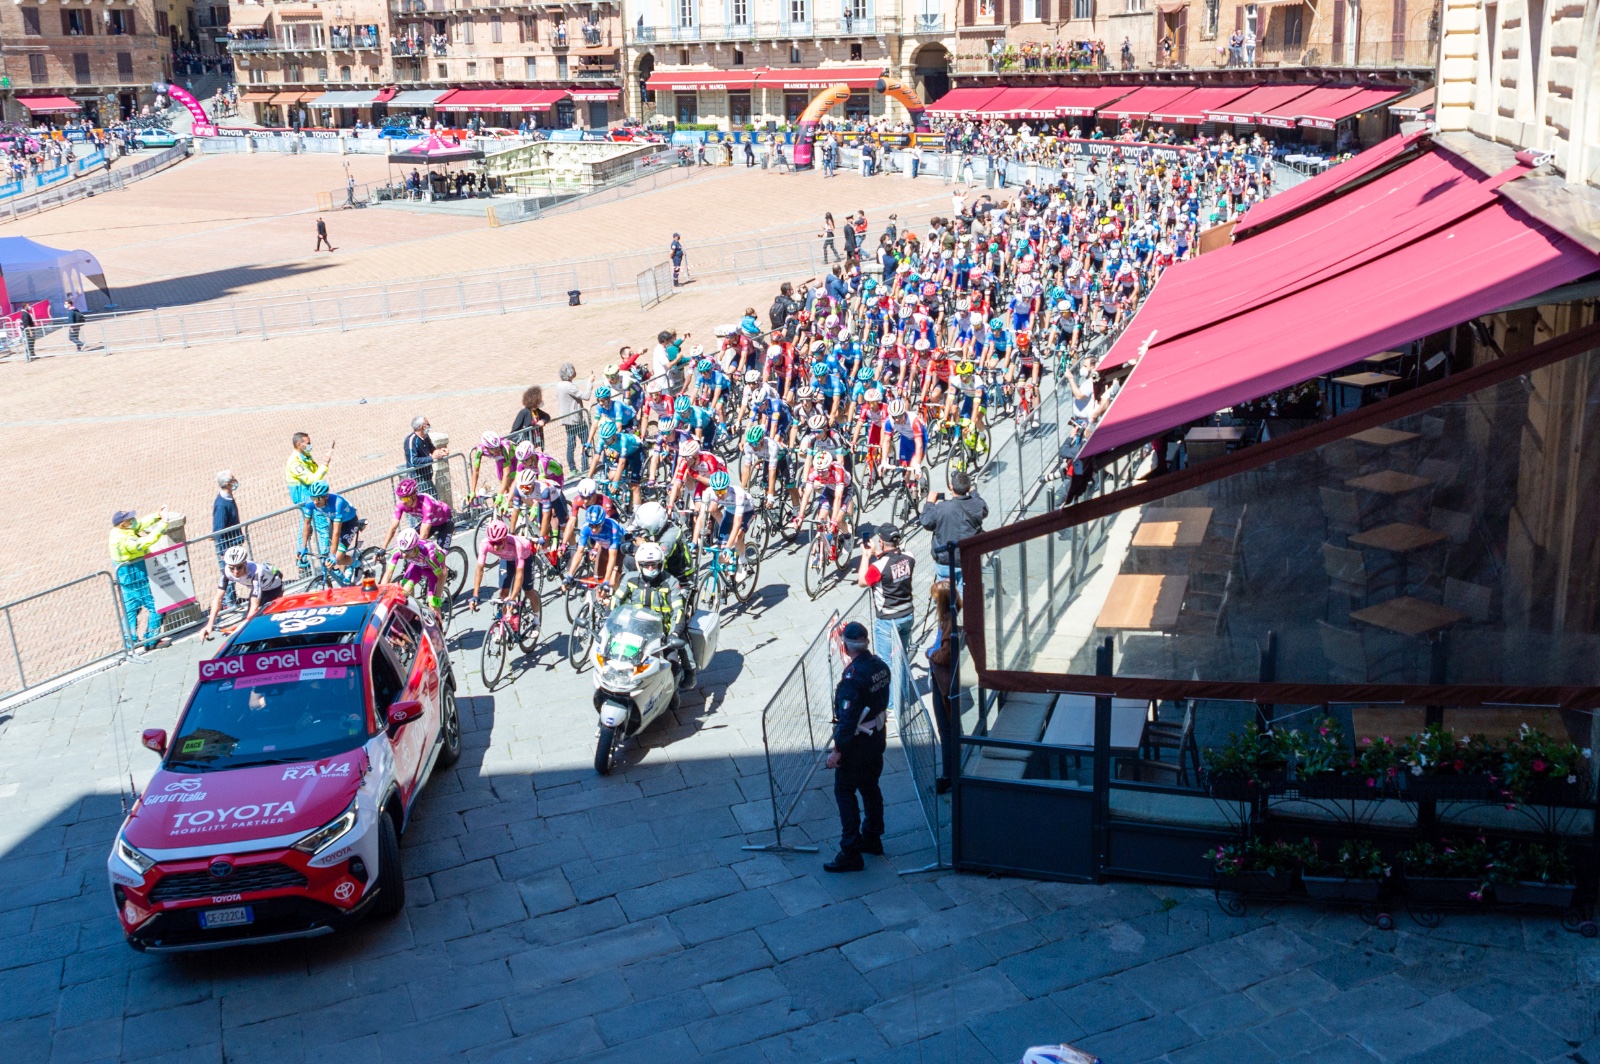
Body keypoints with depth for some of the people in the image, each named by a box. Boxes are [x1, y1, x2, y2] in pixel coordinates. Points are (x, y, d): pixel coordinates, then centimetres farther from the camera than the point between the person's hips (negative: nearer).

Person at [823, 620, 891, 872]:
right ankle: (872, 839, 36)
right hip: (878, 736, 8)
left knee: (844, 792, 2)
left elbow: (848, 717, -25)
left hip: (857, 743, -8)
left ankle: (851, 853, 4)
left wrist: (837, 750, -18)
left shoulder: (853, 676, -27)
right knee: (870, 787, 22)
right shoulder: (880, 665, -2)